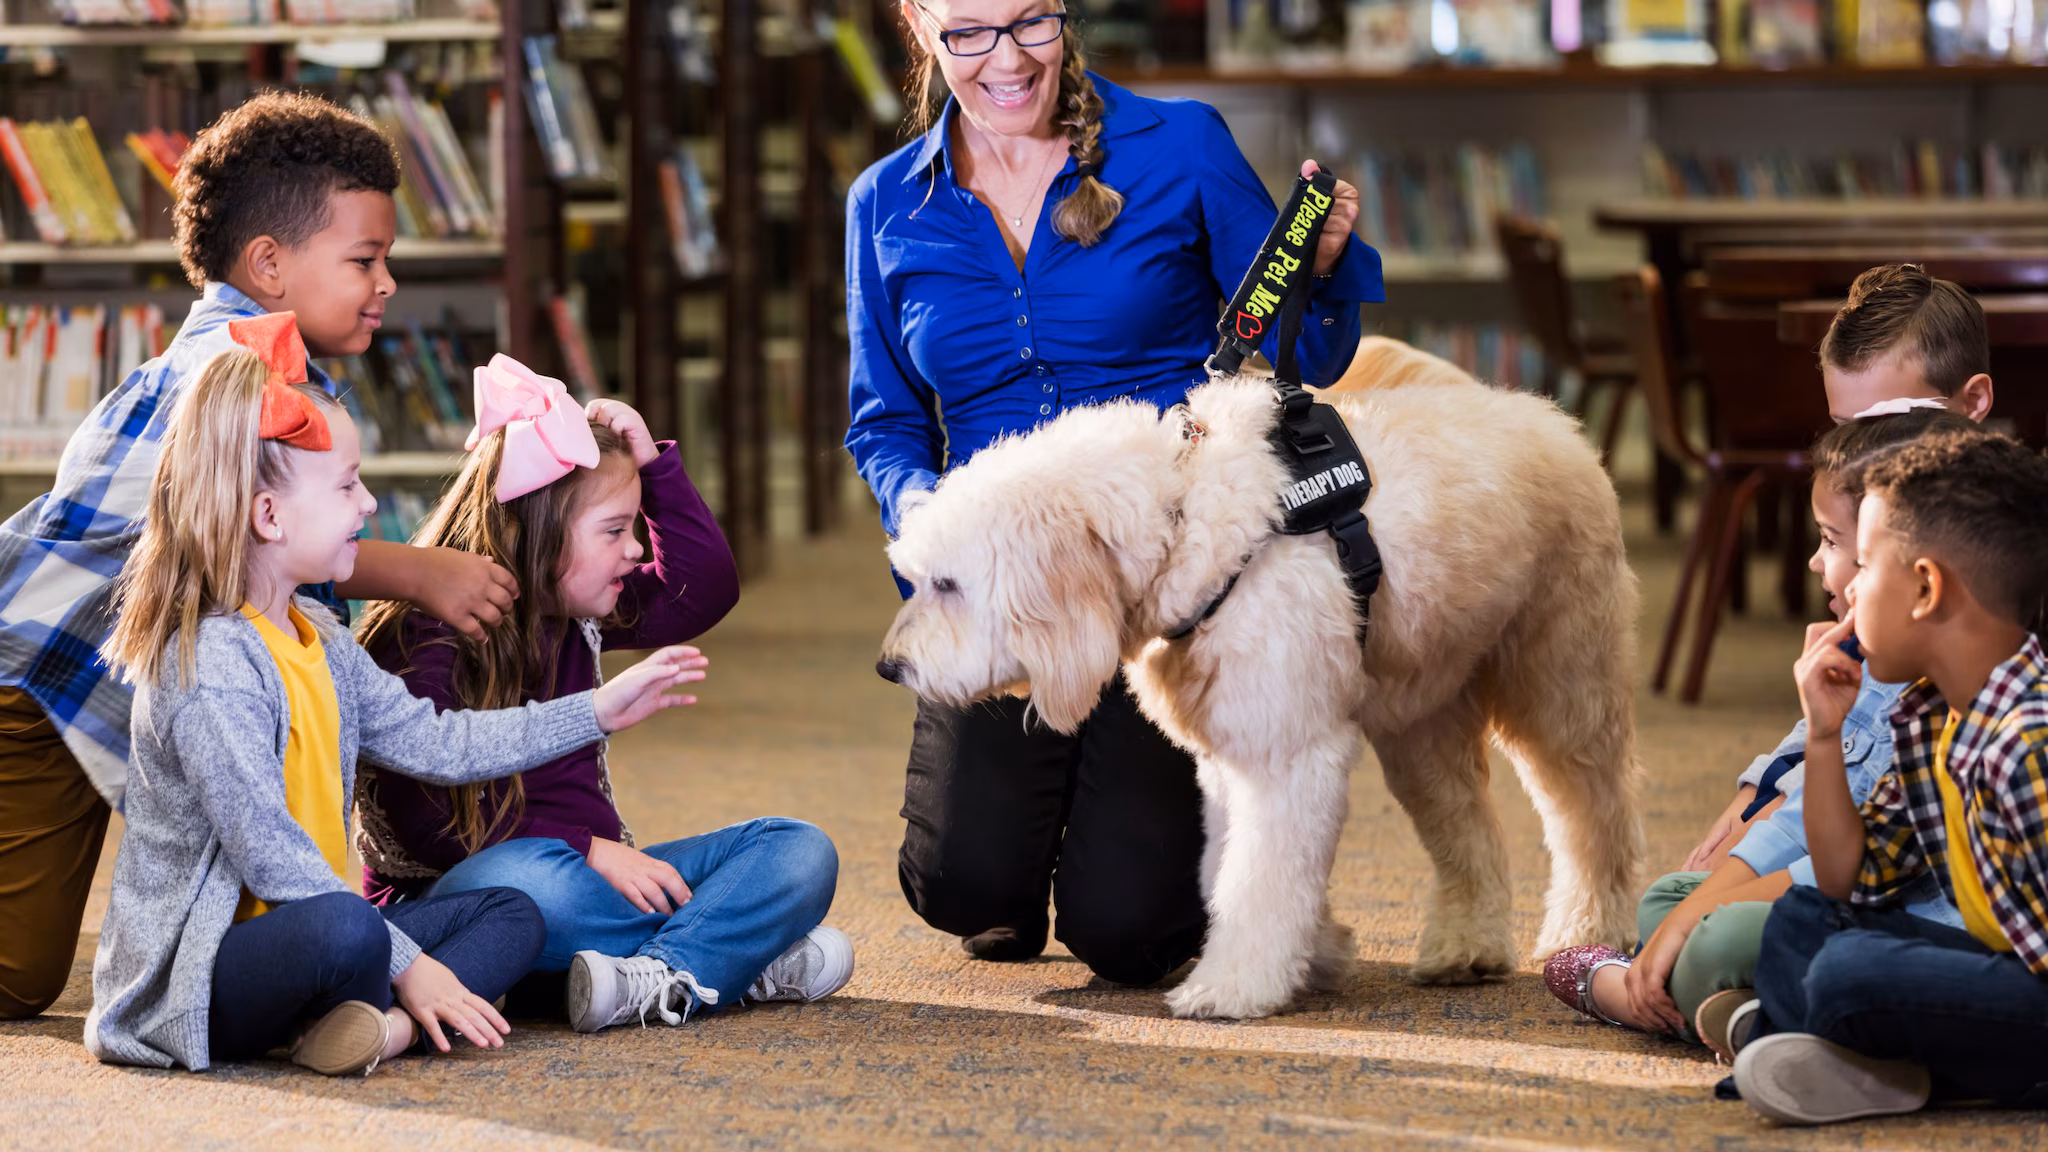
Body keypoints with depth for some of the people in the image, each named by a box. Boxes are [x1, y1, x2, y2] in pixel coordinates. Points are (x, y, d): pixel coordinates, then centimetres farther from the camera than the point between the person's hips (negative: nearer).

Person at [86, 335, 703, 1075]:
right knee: (343, 932, -41)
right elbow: (268, 855, -23)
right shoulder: (209, 663, -19)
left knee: (511, 914, 7)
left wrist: (596, 711, 19)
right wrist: (406, 966, -20)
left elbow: (433, 744, 19)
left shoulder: (318, 639, 13)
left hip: (298, 940, 11)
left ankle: (387, 1024, -18)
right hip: (185, 978, -11)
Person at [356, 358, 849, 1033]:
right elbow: (421, 820, -18)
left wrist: (653, 467, 7)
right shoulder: (422, 638, -12)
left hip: (585, 868, 7)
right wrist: (587, 850, -23)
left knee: (800, 851, -7)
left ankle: (660, 984, -32)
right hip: (447, 892, -7)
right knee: (523, 881, -43)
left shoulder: (579, 616, 10)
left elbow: (704, 590, 19)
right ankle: (745, 959, -26)